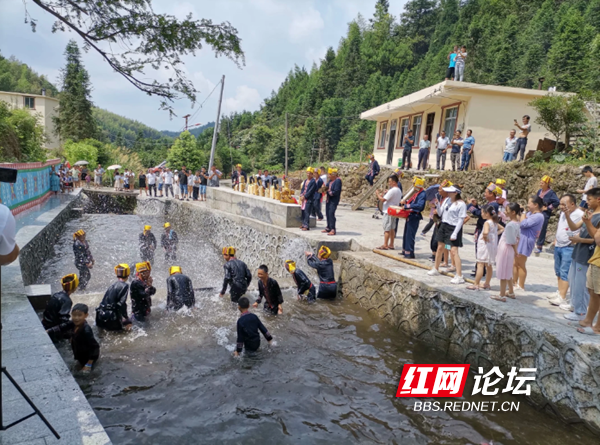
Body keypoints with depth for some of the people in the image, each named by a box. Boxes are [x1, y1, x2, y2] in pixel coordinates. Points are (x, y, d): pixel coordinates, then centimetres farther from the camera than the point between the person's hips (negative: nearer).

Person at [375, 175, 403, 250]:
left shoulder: (392, 191, -19)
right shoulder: (399, 190, 12)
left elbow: (382, 200, -20)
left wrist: (377, 194, -5)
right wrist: (383, 195, 14)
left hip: (388, 212, -9)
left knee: (387, 229, -4)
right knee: (392, 229, 12)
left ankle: (385, 245, -1)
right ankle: (391, 245, 17)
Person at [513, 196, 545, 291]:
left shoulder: (538, 216, -16)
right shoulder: (530, 213, 12)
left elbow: (523, 224, -24)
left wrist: (523, 215, -7)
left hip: (526, 240, -9)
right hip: (519, 239, 9)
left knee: (521, 265, 0)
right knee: (515, 263, 15)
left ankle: (521, 286, 11)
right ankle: (514, 283, 25)